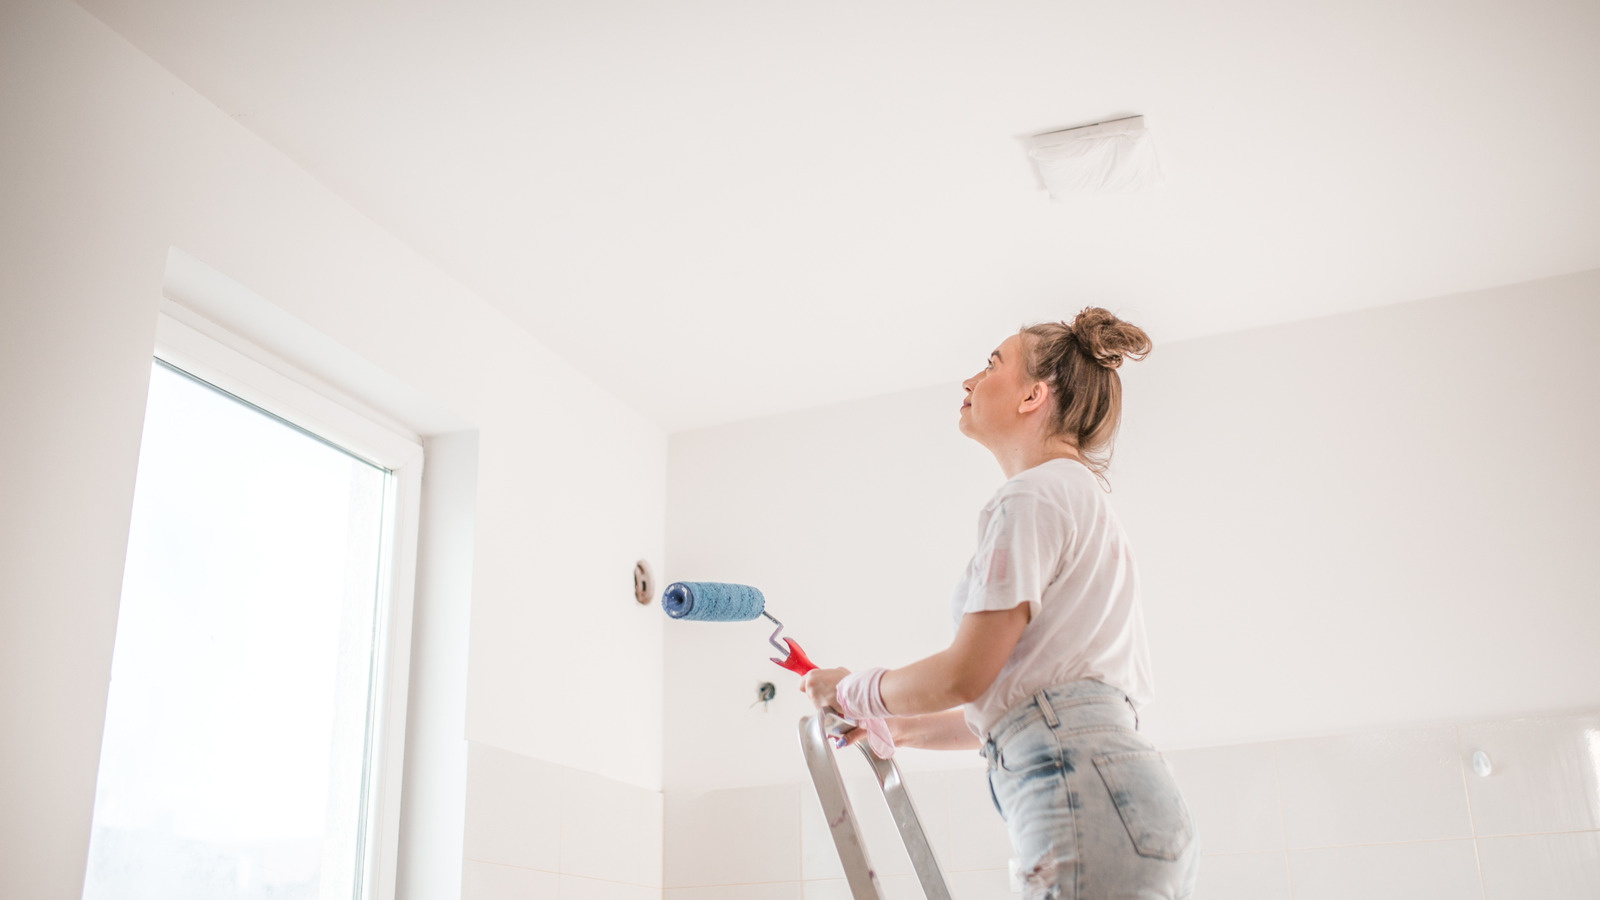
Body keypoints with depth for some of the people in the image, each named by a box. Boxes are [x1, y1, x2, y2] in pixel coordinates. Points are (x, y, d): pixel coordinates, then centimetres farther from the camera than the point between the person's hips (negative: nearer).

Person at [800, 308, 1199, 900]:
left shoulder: (1033, 495, -5)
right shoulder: (1082, 497, 24)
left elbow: (967, 674, -10)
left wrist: (853, 691, 6)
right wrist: (902, 728, 26)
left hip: (1087, 798, -9)